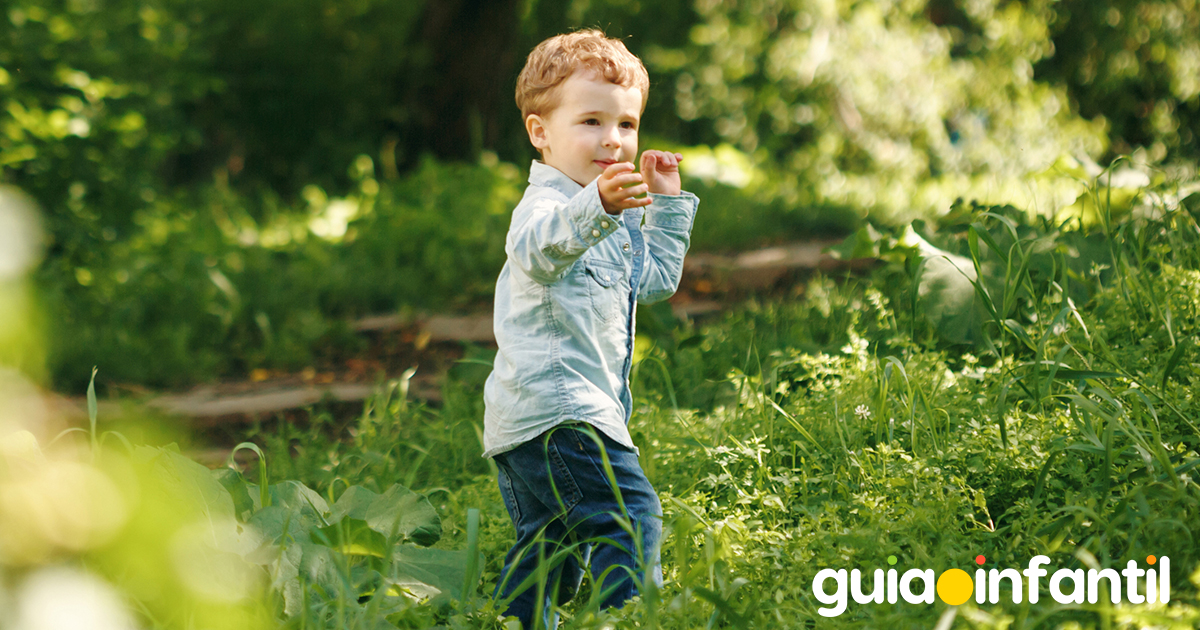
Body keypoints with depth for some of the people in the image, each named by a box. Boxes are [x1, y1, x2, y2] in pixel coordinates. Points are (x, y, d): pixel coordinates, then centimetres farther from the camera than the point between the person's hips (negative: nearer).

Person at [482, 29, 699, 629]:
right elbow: (543, 244, -39)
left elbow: (655, 279, 33)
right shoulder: (543, 205, -13)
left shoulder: (609, 220, 21)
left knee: (547, 548, 17)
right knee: (630, 516, -20)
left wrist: (666, 206, 24)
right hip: (555, 410, -11)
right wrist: (595, 207, -59)